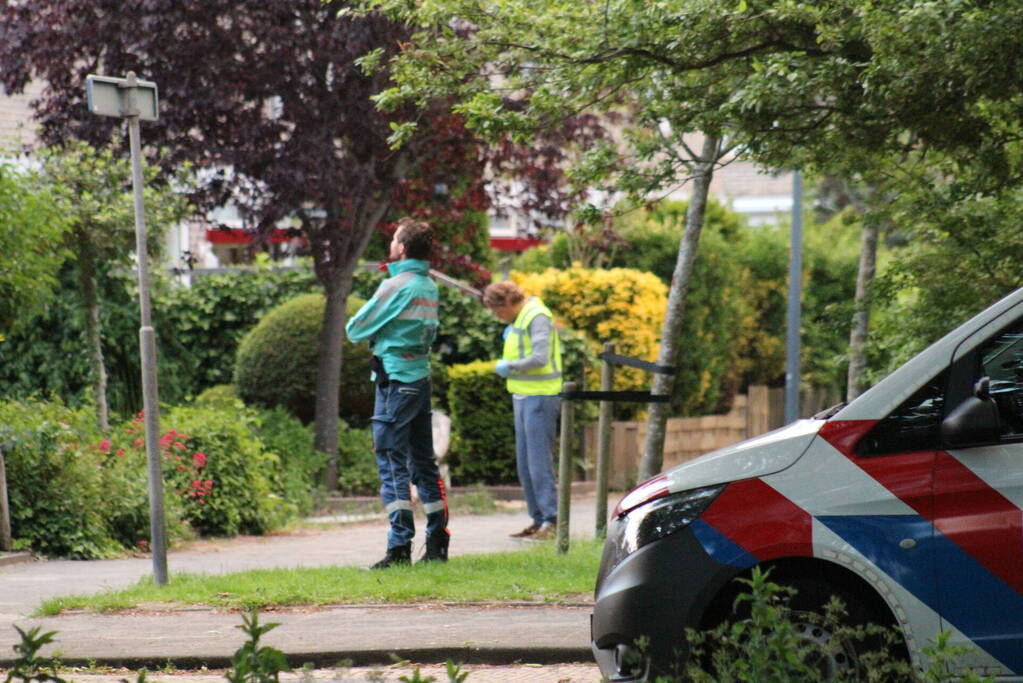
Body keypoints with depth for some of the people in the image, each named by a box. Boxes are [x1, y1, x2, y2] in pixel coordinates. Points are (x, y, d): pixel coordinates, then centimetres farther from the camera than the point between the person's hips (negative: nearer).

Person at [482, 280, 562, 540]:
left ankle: (551, 520, -10)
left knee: (538, 461, -11)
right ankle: (538, 520, 15)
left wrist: (510, 366, -13)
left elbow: (541, 358, -23)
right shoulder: (519, 319, 17)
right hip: (523, 396, 10)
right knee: (524, 463, 11)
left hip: (539, 397, -10)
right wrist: (511, 334, 11)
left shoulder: (537, 317, -13)